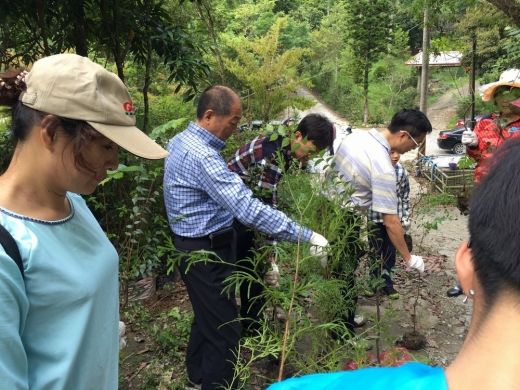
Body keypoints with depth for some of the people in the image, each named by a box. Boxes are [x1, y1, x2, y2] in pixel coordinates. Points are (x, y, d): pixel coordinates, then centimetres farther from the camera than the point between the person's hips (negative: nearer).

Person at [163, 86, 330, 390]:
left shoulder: (182, 140, 5)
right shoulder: (202, 156, -28)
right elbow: (248, 209, -34)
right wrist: (306, 236, -31)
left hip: (197, 247, 11)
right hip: (207, 253, -11)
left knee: (207, 318, 25)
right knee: (224, 330, 2)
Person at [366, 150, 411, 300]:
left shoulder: (402, 172, -5)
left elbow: (405, 196, 4)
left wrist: (406, 217, 5)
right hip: (375, 218, -2)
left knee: (390, 252, 13)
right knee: (375, 251, 13)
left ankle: (386, 283, 30)